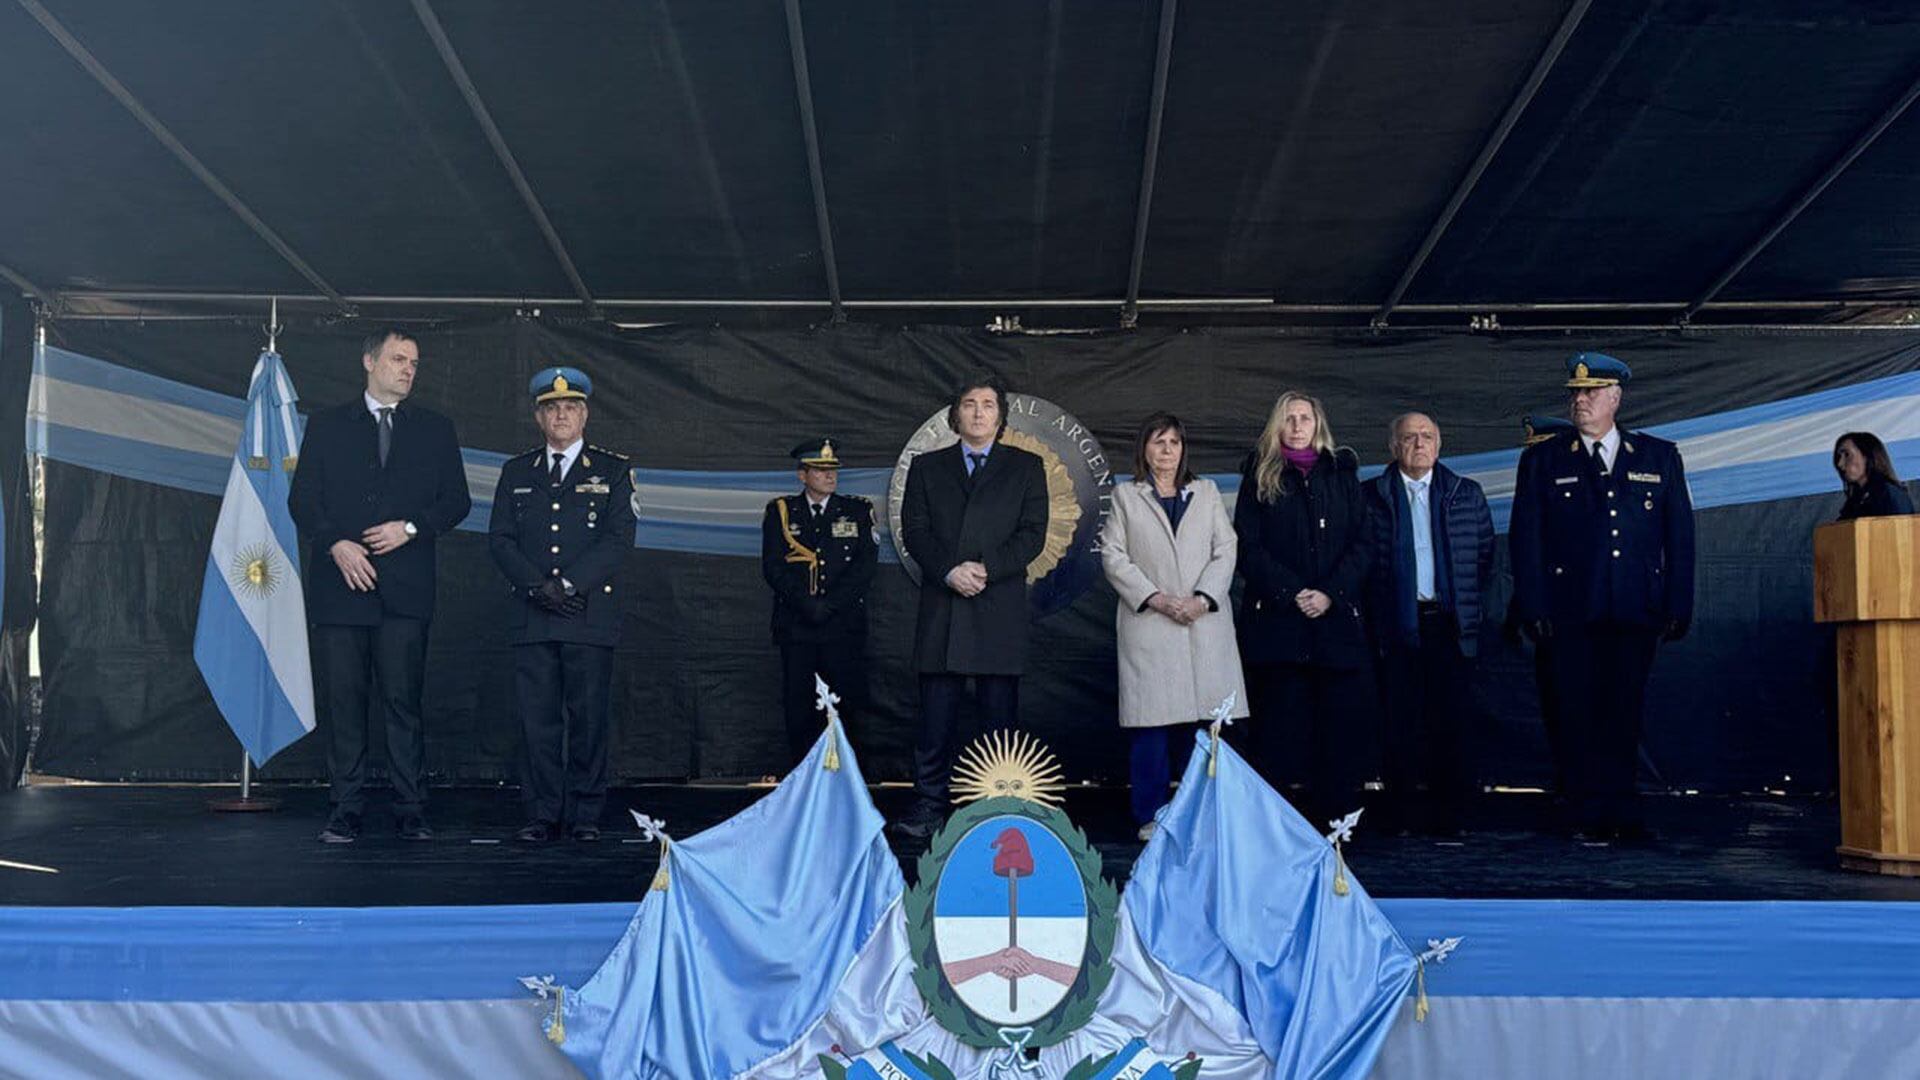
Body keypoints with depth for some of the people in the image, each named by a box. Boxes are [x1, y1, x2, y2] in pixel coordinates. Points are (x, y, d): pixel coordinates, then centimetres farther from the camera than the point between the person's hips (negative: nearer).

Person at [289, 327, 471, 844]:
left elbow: (457, 500, 10)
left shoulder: (435, 429, 13)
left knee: (403, 700, -3)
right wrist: (337, 544, -9)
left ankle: (411, 812, 2)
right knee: (342, 701, 1)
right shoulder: (326, 426, 13)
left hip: (405, 588, 0)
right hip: (339, 585, 1)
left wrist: (410, 528, -7)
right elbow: (302, 499, 7)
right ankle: (346, 811, 8)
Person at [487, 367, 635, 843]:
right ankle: (543, 813, 8)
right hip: (531, 617, 2)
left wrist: (569, 584, -13)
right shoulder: (516, 472, 15)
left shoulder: (612, 470, 7)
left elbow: (619, 539, -3)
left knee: (588, 717, 0)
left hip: (591, 615, -2)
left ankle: (585, 814, 8)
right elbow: (500, 540, 7)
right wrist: (539, 586, -9)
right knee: (537, 718, 1)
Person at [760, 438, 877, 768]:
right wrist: (807, 606, -11)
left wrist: (829, 605, -10)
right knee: (799, 707, 0)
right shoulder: (780, 512, 10)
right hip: (795, 627, 0)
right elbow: (773, 568, 1)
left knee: (845, 702, -4)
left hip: (844, 626, 0)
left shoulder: (858, 511, 10)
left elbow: (866, 565, 0)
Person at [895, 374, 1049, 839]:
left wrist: (987, 569, -12)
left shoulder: (1026, 466, 11)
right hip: (941, 608, 1)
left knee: (1001, 714, 1)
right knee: (936, 717, 0)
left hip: (1000, 609, -1)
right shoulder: (926, 466, 15)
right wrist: (950, 572, -11)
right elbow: (914, 531, 5)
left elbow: (1032, 533, 2)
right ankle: (928, 807, 6)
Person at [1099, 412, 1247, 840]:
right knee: (1152, 722, -5)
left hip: (1204, 623, 2)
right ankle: (1150, 816, 3)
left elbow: (1225, 551, 9)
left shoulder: (1207, 492, 17)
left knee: (1202, 718, -1)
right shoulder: (1125, 496, 11)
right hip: (1148, 624, -2)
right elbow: (1114, 556, 2)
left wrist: (1202, 599, -7)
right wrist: (1156, 598, -9)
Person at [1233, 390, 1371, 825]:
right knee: (1272, 727, -1)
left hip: (1335, 617, 2)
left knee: (1340, 724, 1)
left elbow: (1361, 542, 6)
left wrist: (1331, 593, -8)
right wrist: (1291, 592, -11)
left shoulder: (1341, 473, 13)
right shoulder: (1260, 475, 8)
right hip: (1275, 620, -2)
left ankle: (1329, 817, 8)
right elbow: (1247, 547, 0)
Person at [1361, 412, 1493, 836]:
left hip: (1450, 624, 1)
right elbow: (1361, 559, 5)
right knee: (1401, 720, 1)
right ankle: (1406, 813, 9)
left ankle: (1449, 812, 8)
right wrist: (1373, 617, 1)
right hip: (1396, 624, -1)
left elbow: (1485, 554, 15)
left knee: (1454, 718, -1)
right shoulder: (1371, 496, 4)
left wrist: (1473, 607, 9)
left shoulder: (1468, 494, 11)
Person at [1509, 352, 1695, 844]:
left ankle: (1621, 815, 12)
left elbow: (1680, 536, 10)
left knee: (1626, 713, 2)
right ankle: (1590, 817, 8)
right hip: (1572, 612, -1)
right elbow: (1526, 539, 3)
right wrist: (1534, 609, -6)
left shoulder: (1659, 457, 12)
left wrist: (1677, 607, 2)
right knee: (1580, 714, 0)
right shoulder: (1543, 461, 8)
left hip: (1637, 613, 1)